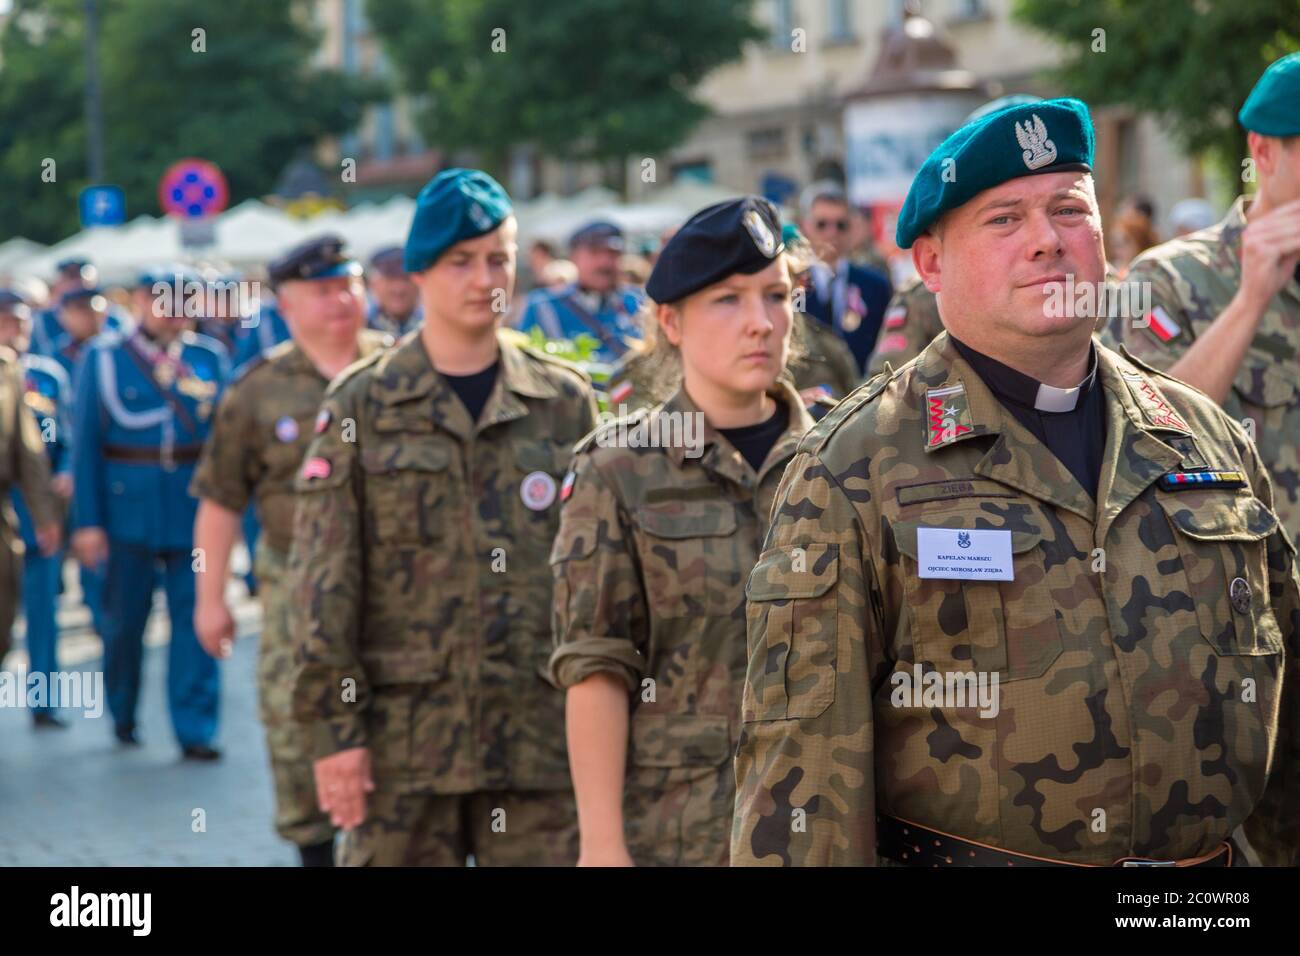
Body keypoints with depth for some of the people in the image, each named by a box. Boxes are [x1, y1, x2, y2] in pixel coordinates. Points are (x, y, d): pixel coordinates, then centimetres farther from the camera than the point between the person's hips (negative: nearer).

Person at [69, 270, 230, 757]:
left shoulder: (211, 358, 7)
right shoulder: (102, 357, 3)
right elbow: (85, 443, 0)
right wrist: (87, 520, -5)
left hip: (196, 509, 1)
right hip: (127, 510, -1)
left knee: (196, 619, -3)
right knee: (125, 620, 8)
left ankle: (196, 731, 2)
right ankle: (122, 714, 31)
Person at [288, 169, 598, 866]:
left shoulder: (565, 402, 8)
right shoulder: (362, 404, 2)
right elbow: (321, 573, -1)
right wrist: (331, 722, -7)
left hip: (541, 725, 1)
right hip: (402, 726, -1)